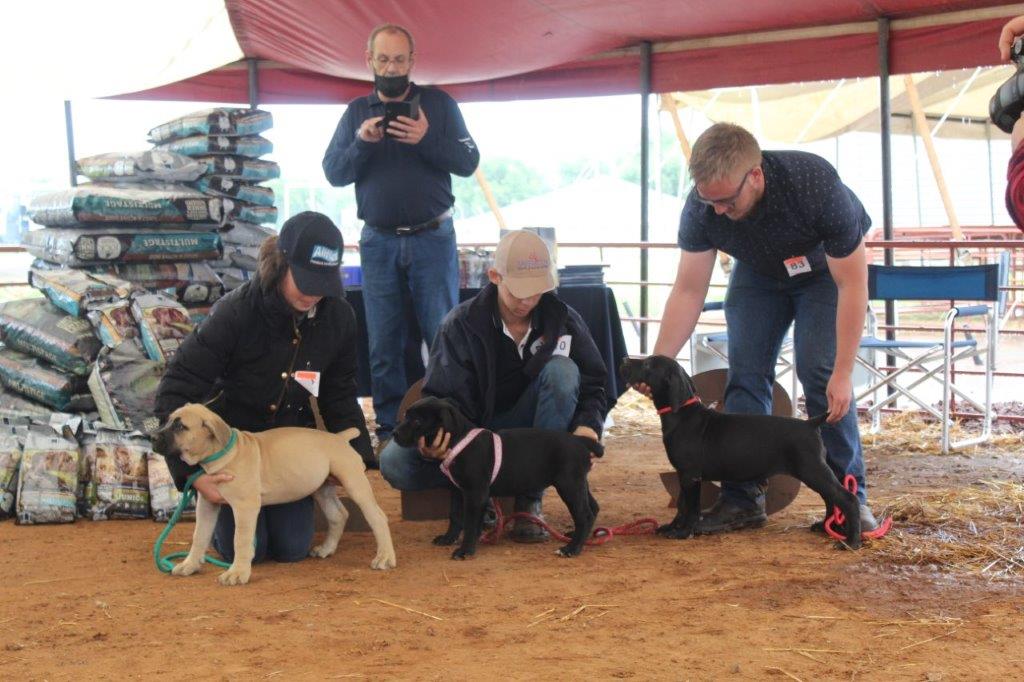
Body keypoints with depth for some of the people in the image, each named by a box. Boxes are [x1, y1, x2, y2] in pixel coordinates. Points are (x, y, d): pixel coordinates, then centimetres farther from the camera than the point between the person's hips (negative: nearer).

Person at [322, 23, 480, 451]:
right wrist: (361, 142, -14)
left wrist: (427, 139, -19)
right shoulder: (357, 112, 9)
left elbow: (469, 162, -3)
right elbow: (333, 174, 4)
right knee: (383, 342, 4)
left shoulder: (438, 104, 3)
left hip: (432, 238, -2)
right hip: (378, 242, 2)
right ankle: (390, 428, 11)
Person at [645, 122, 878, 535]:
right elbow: (688, 290, -20)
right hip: (757, 270, 3)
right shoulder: (700, 208, -30)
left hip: (826, 269, -3)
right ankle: (742, 497, -3)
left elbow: (852, 283, -32)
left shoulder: (816, 187, -40)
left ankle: (849, 497, -8)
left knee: (819, 372, -18)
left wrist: (842, 373, -34)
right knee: (745, 375, -9)